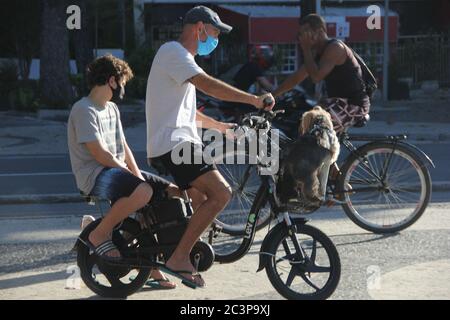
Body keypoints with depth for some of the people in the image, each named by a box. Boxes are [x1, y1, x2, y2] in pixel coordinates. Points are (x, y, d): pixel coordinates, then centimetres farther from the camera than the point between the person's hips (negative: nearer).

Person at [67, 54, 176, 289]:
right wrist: (134, 176, -15)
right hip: (94, 175, -10)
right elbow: (99, 153, -18)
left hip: (117, 171, 10)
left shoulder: (112, 109, 19)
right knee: (143, 191, -37)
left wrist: (138, 174, -2)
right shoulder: (84, 109, -12)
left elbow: (123, 148, 15)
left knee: (172, 191, 0)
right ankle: (99, 235, -17)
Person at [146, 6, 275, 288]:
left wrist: (219, 126, 35)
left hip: (178, 144, 11)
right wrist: (254, 100, -21)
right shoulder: (172, 51, -9)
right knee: (221, 193, -20)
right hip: (173, 145, -11)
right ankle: (179, 259, -17)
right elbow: (209, 85, -22)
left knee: (203, 202, 13)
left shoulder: (180, 57, 26)